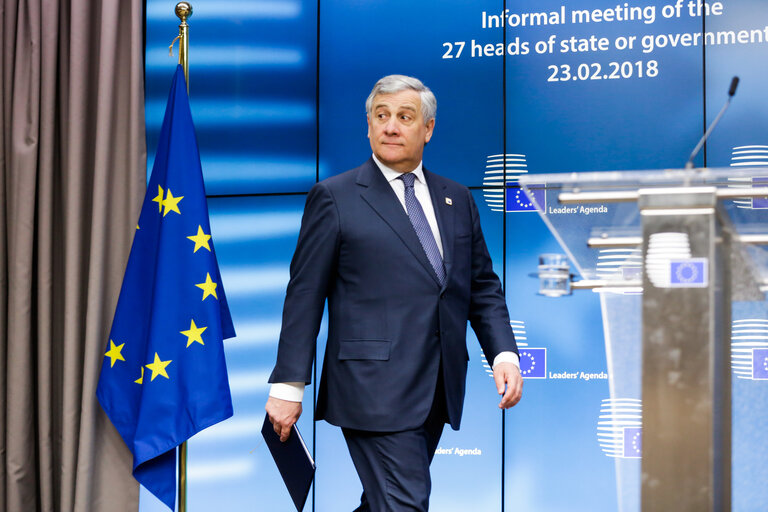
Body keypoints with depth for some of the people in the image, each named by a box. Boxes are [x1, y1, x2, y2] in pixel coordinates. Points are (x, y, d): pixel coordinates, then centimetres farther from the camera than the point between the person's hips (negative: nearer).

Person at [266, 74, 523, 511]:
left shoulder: (458, 200, 15)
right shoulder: (335, 197, 0)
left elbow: (483, 287, 16)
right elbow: (305, 294, -3)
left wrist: (504, 353, 0)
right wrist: (289, 384, -6)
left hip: (438, 391, 6)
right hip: (375, 389, -5)